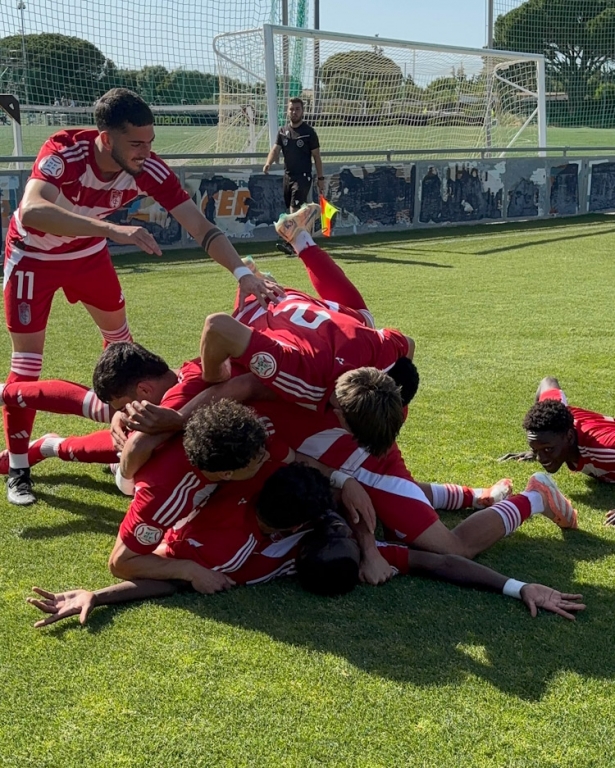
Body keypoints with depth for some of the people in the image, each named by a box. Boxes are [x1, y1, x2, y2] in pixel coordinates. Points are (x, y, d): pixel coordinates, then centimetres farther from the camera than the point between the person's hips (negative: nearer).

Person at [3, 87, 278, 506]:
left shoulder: (148, 169, -27)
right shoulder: (65, 150, -38)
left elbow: (201, 227, -26)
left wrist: (242, 273, -42)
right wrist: (112, 229, -67)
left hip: (88, 252, 5)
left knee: (119, 335, 15)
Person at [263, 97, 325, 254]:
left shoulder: (309, 132, -4)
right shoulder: (283, 131, 9)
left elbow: (316, 156, -1)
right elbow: (275, 149, -2)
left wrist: (320, 178, -3)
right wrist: (268, 163, -23)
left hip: (303, 176, -6)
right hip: (288, 176, 6)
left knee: (295, 210, -15)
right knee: (292, 211, 10)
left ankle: (291, 243, -21)